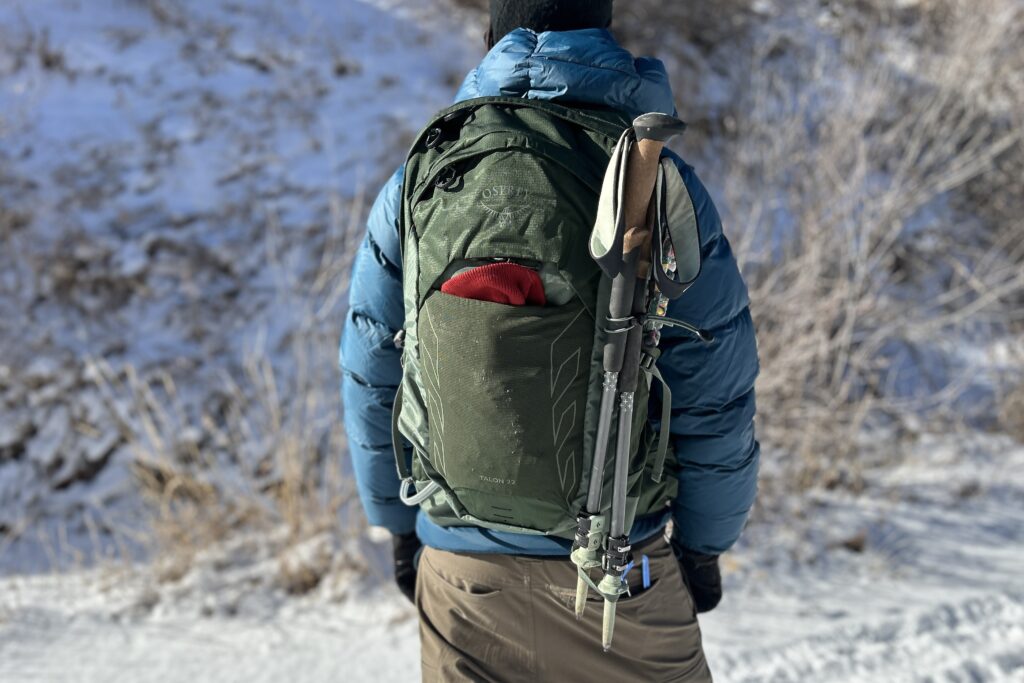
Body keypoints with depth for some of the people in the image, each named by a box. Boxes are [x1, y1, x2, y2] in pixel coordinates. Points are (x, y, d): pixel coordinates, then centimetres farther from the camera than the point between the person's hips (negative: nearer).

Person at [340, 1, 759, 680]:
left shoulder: (419, 180, -3)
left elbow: (372, 377, 3)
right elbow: (715, 390, -9)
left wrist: (400, 524, 15)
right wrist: (704, 543, 5)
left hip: (458, 555, 2)